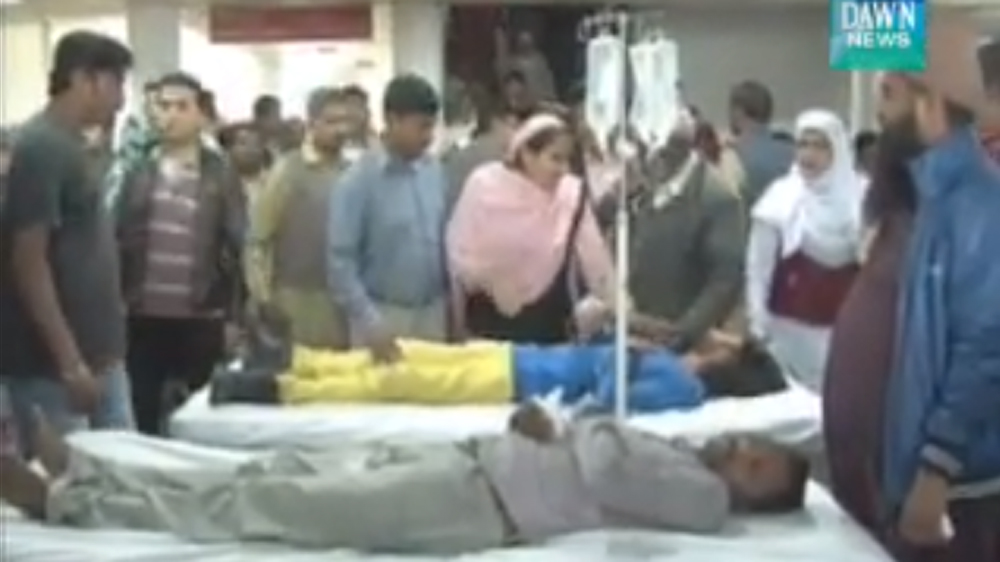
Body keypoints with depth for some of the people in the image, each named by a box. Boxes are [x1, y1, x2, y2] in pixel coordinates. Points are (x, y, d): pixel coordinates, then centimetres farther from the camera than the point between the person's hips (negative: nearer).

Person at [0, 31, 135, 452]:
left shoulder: (72, 145, 13)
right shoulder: (41, 148, -15)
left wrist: (99, 354, 18)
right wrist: (70, 363, -21)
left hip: (99, 356, 9)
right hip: (52, 367, -9)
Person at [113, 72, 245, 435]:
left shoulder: (221, 175, 1)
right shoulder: (138, 172, 8)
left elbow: (237, 246, -1)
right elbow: (118, 239, 8)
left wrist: (234, 316, -5)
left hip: (201, 318, -2)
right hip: (143, 316, 2)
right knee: (143, 417, 8)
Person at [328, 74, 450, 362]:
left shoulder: (435, 171, 3)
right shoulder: (357, 181, -13)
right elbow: (341, 260, -14)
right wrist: (370, 324, -20)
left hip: (433, 313, 5)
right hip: (383, 316, -5)